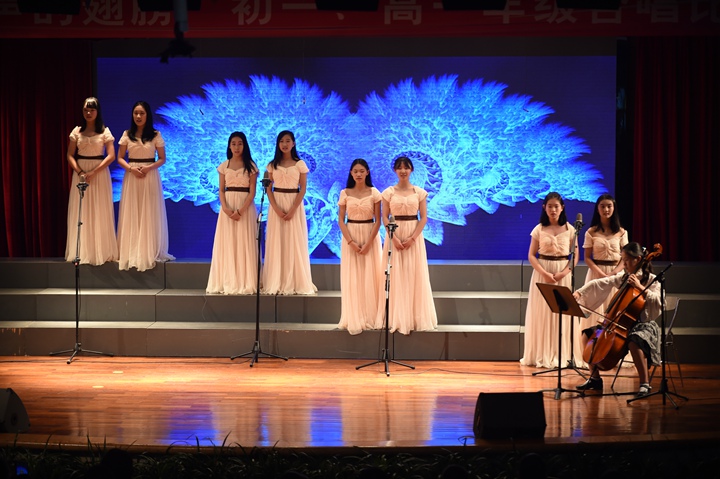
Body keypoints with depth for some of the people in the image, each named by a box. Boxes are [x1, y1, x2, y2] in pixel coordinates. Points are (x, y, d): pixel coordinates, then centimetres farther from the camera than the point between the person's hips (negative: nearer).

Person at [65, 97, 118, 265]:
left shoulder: (105, 131, -1)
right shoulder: (77, 131, 6)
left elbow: (111, 156, -8)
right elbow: (70, 155, 3)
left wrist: (93, 172, -16)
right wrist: (80, 172, -13)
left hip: (99, 173, -2)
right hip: (80, 173, 2)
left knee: (99, 213, -1)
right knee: (81, 213, 1)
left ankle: (101, 251, 5)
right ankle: (82, 252, 5)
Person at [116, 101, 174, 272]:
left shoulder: (156, 135, 1)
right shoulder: (127, 134, 6)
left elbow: (162, 159, 2)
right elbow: (120, 158, 6)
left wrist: (149, 167, -15)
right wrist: (131, 168, -12)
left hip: (150, 176, -2)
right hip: (131, 176, 2)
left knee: (149, 214, -1)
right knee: (131, 215, 1)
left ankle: (150, 251, 4)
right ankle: (131, 251, 5)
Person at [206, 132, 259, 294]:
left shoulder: (250, 166, 1)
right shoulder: (224, 166, 9)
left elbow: (252, 192, -4)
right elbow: (221, 190, 5)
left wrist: (240, 211, -17)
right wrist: (225, 208, -13)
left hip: (245, 206, -2)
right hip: (227, 207, 2)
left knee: (244, 244, -4)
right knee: (227, 244, 1)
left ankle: (244, 283, -1)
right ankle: (228, 282, 4)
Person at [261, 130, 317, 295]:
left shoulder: (300, 164, 1)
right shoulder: (272, 165, 7)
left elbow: (303, 188, -3)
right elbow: (268, 188, 3)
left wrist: (292, 209, -14)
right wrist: (276, 208, -12)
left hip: (294, 205, -2)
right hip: (276, 205, 2)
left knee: (294, 243, -2)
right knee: (276, 243, 0)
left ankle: (296, 283, 3)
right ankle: (276, 283, 3)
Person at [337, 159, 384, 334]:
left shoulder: (374, 193, -1)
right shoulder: (345, 193, 2)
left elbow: (378, 220, -3)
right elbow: (341, 220, 0)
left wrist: (368, 243, -13)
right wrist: (351, 242, -12)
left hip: (370, 236, -1)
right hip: (350, 236, 1)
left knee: (370, 276, -1)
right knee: (351, 277, 0)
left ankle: (371, 318, 6)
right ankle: (354, 319, 4)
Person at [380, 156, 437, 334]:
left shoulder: (420, 192, 2)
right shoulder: (389, 192, 2)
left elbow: (423, 218, -1)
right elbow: (385, 217, -1)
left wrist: (412, 238, -12)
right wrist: (394, 238, -13)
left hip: (414, 235, 0)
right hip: (394, 235, 0)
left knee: (414, 274, 0)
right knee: (396, 275, -1)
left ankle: (414, 317, 8)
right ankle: (397, 318, 4)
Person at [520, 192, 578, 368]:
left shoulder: (569, 230, 3)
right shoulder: (539, 229, 2)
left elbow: (575, 256, 2)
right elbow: (531, 256, -1)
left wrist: (564, 272, -14)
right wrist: (544, 273, -15)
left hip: (563, 274, 0)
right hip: (542, 273, 0)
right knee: (541, 313, -1)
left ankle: (560, 355, 5)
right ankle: (541, 355, 4)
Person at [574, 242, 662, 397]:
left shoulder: (651, 280, -6)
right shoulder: (623, 278, 10)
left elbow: (659, 302, -21)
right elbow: (600, 284, 2)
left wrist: (641, 288, -25)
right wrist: (579, 292, -9)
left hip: (644, 325, -7)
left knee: (634, 341, -41)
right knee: (588, 334, 1)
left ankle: (645, 384, -31)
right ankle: (595, 378, 10)